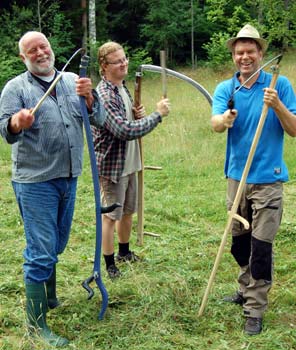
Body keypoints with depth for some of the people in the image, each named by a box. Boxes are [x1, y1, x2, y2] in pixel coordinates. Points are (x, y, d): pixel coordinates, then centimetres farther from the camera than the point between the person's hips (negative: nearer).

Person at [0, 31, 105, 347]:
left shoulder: (72, 81, 8)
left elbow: (98, 120, 0)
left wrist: (88, 97, -20)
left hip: (68, 178, 5)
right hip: (35, 182, -5)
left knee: (56, 246, 21)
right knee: (41, 252, -6)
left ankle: (48, 296, 41)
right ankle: (37, 324, 3)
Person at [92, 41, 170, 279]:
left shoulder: (123, 88, 9)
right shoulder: (104, 95, -22)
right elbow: (125, 131, -29)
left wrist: (138, 116, -2)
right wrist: (158, 114, -22)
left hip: (129, 163, 9)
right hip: (112, 165, -9)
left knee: (128, 210, 21)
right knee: (110, 215, 3)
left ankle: (124, 252, 39)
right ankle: (109, 264, 15)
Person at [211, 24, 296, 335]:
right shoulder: (225, 89, 2)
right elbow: (215, 124, -15)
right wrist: (225, 119, -38)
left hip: (268, 178, -4)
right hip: (236, 175, 4)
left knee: (261, 246, -3)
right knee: (239, 242, 16)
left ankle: (255, 311, 8)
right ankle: (247, 291, 37)